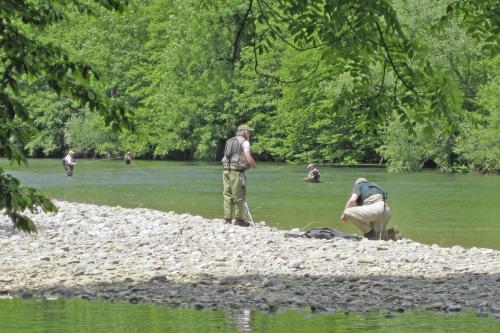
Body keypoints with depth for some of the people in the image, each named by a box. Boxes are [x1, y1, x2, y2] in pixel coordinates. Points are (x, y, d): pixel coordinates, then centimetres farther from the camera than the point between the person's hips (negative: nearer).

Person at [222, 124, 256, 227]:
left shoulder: (229, 141, 21)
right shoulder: (244, 142, -2)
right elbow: (249, 159, -11)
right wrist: (254, 165, 10)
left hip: (226, 169, 7)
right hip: (236, 171, -7)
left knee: (228, 195, 9)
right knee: (239, 196, -1)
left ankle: (227, 218, 8)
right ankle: (238, 219, 0)